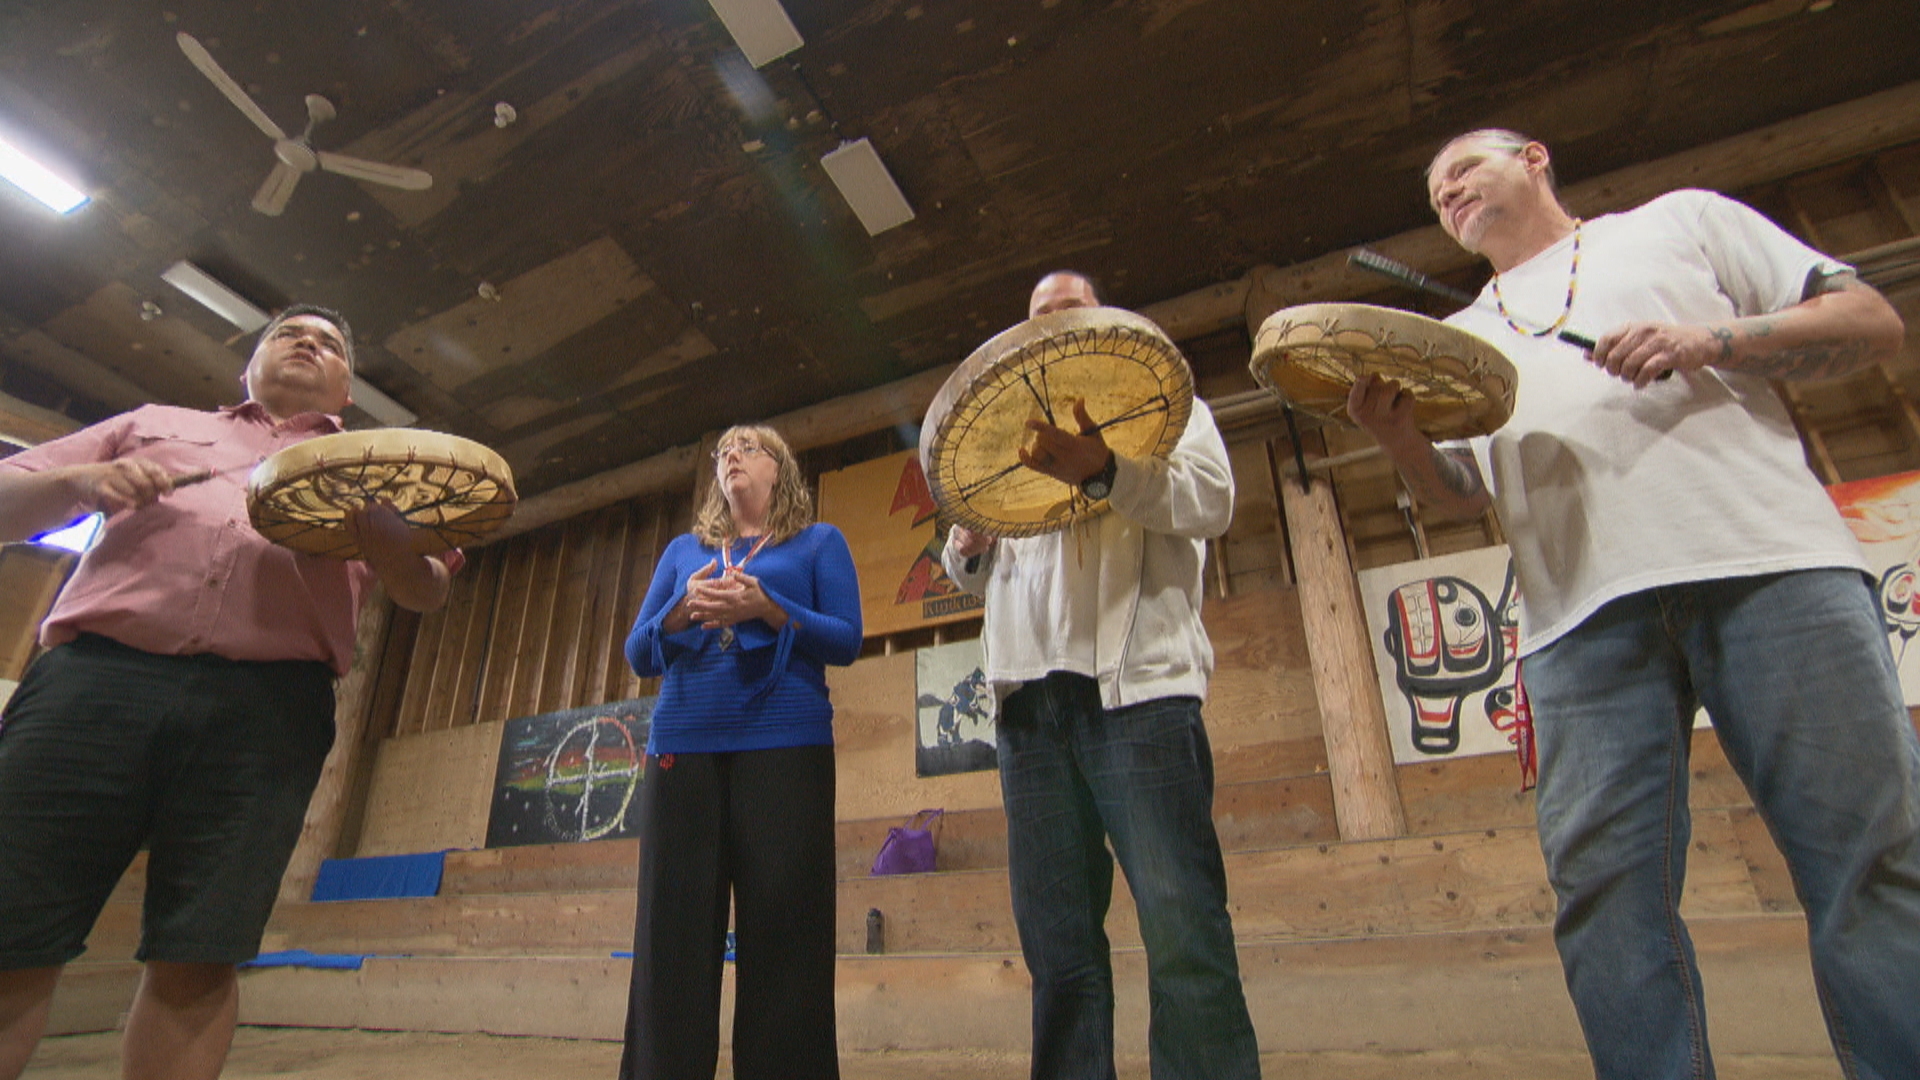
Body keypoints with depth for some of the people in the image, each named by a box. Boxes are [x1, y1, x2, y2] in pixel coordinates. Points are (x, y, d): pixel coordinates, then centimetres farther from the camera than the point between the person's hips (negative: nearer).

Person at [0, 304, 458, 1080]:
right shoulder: (154, 423, 28)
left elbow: (425, 593, 12)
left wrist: (374, 529, -10)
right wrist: (78, 481, 1)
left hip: (267, 704, -1)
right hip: (97, 673, 1)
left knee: (196, 961, -6)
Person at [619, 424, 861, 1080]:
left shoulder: (819, 543, 13)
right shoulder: (683, 550, 22)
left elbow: (847, 640, 0)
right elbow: (638, 653, 14)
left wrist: (764, 607, -14)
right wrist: (685, 609, -6)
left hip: (785, 744, -3)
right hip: (683, 744, 3)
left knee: (782, 930, -3)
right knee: (674, 933, 1)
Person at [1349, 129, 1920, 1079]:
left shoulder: (1681, 218, 23)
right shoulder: (1458, 338, 26)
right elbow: (1461, 494, 14)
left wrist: (1711, 341, -3)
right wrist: (1398, 436, -7)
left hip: (1770, 563, -1)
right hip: (1583, 608, 2)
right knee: (1603, 882, -7)